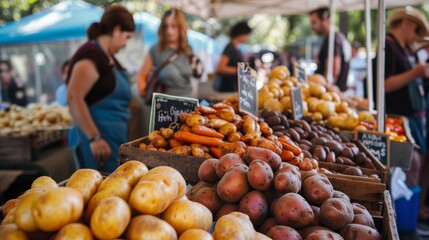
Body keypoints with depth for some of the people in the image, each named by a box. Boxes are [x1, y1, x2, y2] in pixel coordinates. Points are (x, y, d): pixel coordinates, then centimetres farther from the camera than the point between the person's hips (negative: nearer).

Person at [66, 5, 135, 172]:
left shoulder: (108, 57, 15)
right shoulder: (90, 54, -13)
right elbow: (73, 98, -22)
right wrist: (94, 138, -23)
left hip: (115, 137, 9)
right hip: (100, 139, -9)